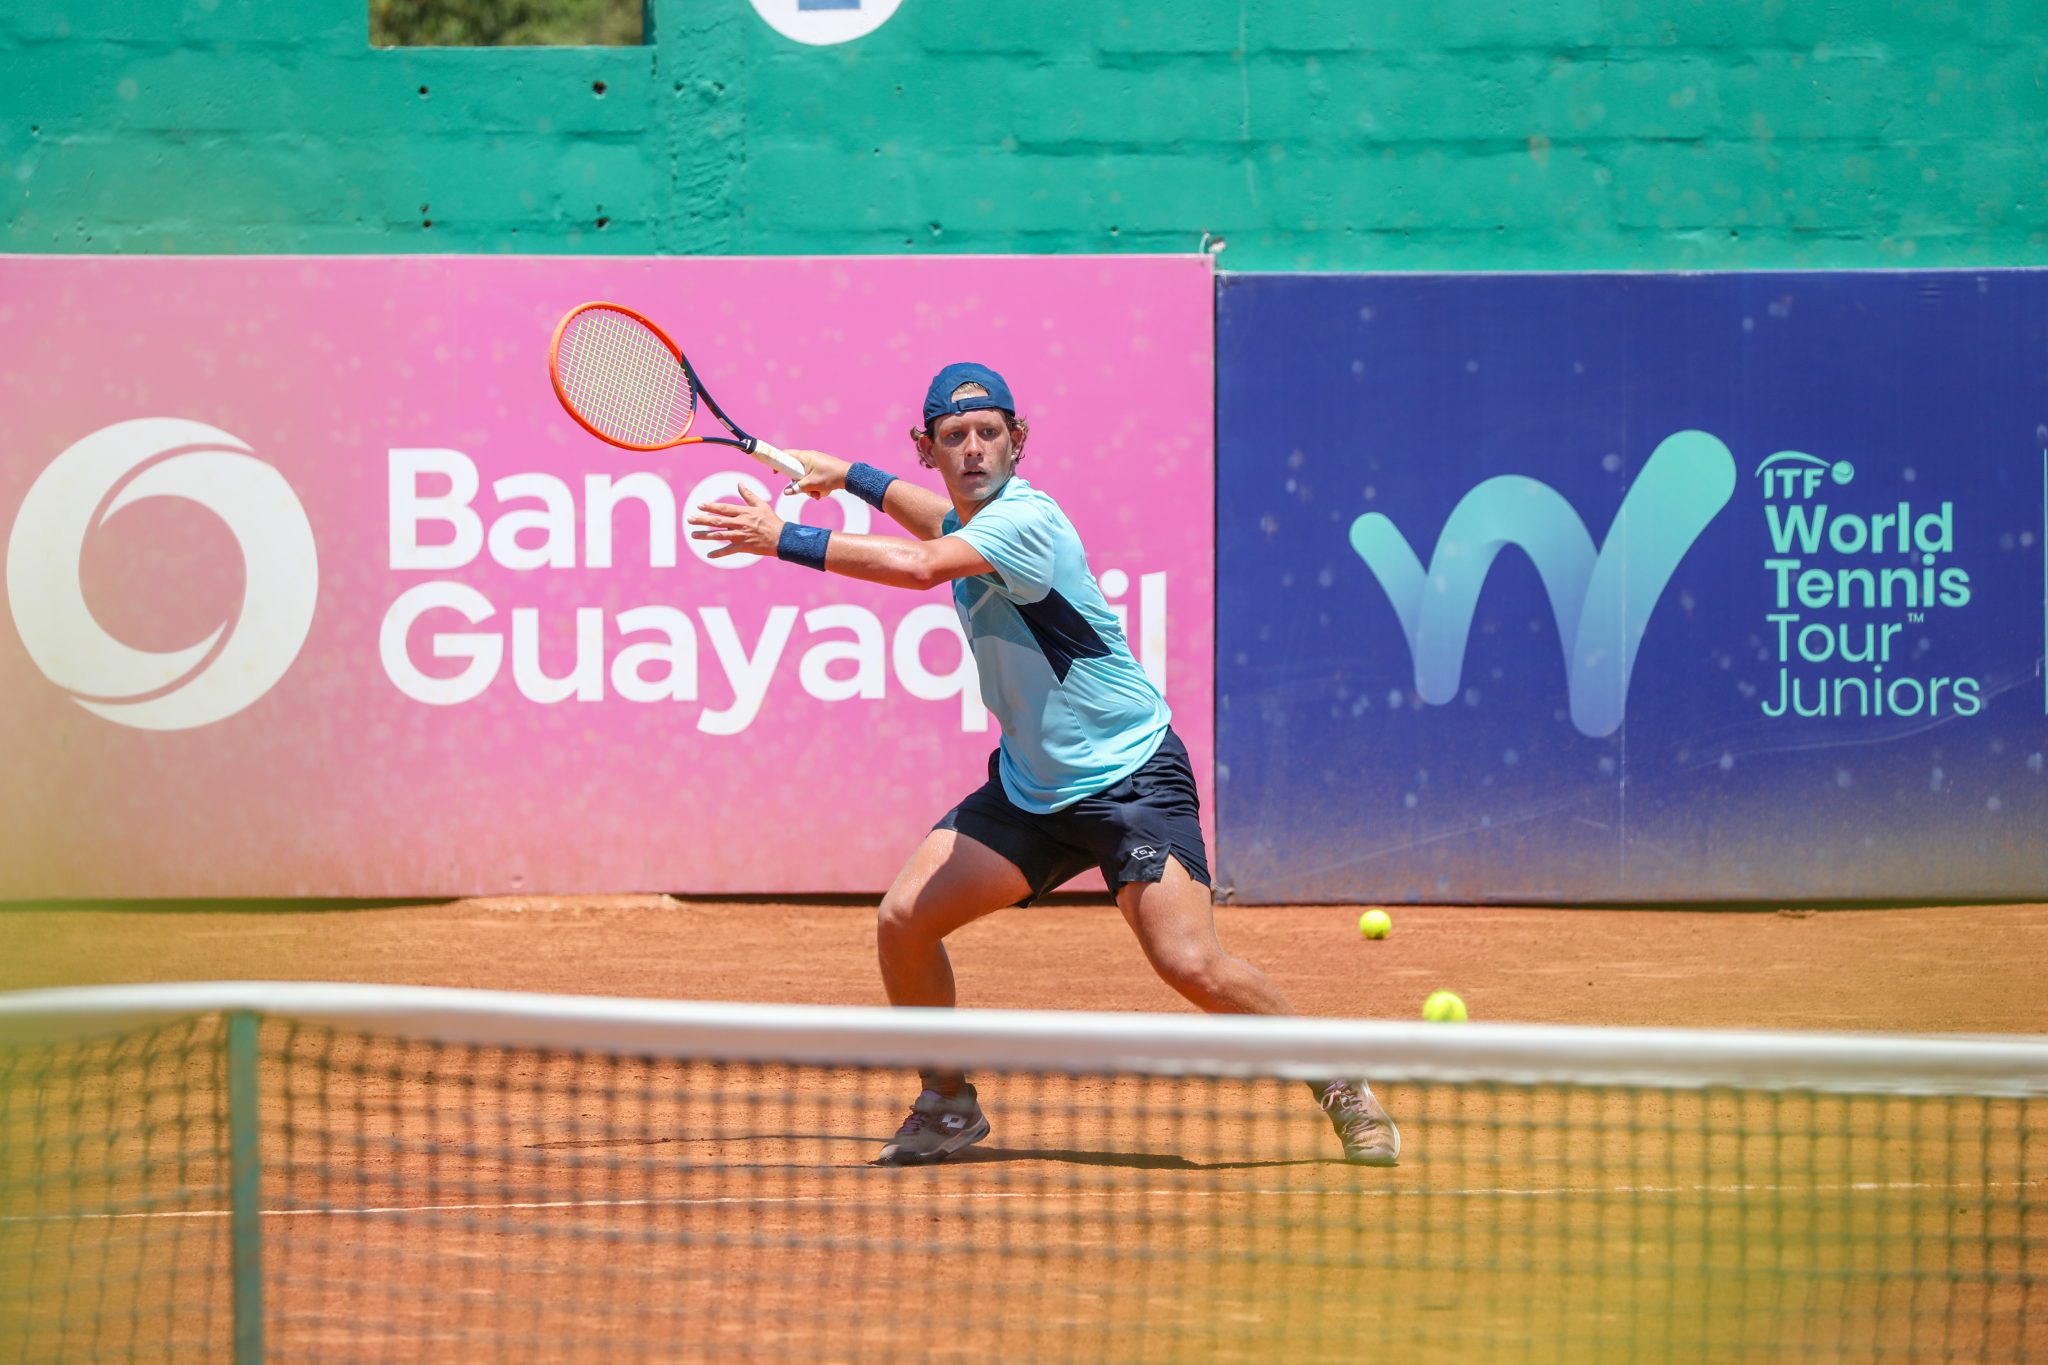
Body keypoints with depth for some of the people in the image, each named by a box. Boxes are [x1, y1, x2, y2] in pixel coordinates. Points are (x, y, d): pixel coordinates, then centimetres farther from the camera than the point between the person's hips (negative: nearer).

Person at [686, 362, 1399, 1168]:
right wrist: (845, 475, 32)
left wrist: (784, 539, -34)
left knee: (1190, 965, -22)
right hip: (1029, 788, 8)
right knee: (903, 920, -5)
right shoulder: (968, 524, 6)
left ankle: (1340, 1085, -1)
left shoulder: (1025, 520, -21)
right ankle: (949, 1106, 15)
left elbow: (920, 566, -38)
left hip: (1129, 777, -8)